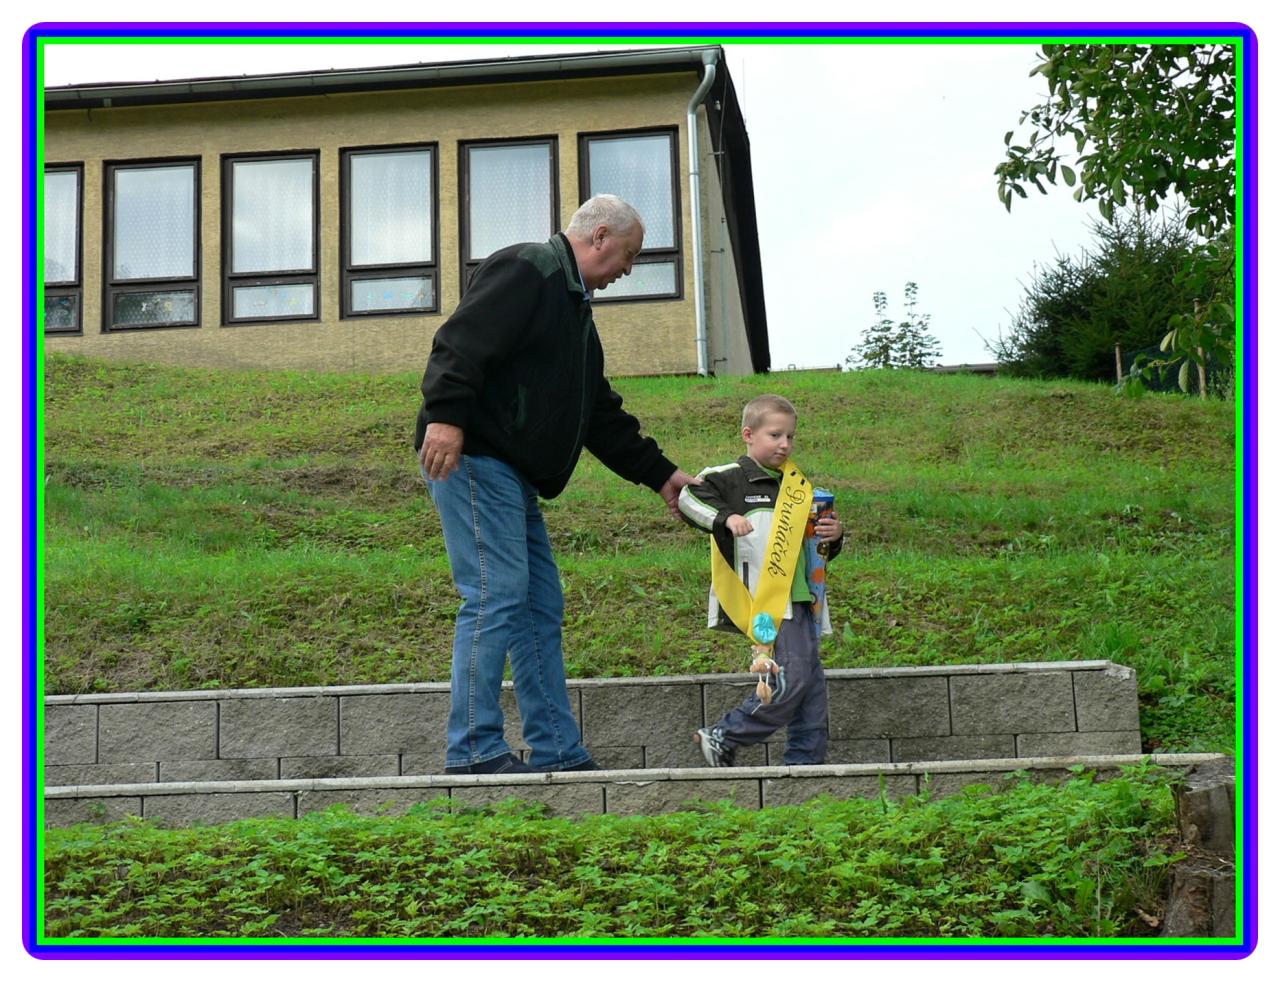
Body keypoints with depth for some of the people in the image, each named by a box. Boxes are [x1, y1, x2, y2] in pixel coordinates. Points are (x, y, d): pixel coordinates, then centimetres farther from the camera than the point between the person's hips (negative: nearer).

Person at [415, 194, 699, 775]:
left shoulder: (574, 305, 26)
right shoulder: (526, 270, -6)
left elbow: (603, 416, 28)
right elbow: (460, 341, -21)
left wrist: (660, 474, 26)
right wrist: (446, 416, -32)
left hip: (511, 474, 11)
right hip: (468, 455, -11)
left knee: (542, 607, 8)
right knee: (496, 597, -13)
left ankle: (558, 753, 11)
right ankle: (473, 750, -10)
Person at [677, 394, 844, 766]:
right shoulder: (731, 478, -1)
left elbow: (818, 549, 29)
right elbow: (689, 498, -15)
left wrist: (834, 535, 7)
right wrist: (725, 517, -27)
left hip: (800, 600, 8)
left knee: (812, 683, 5)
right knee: (791, 679, -16)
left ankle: (805, 760, 12)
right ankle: (722, 739, -4)